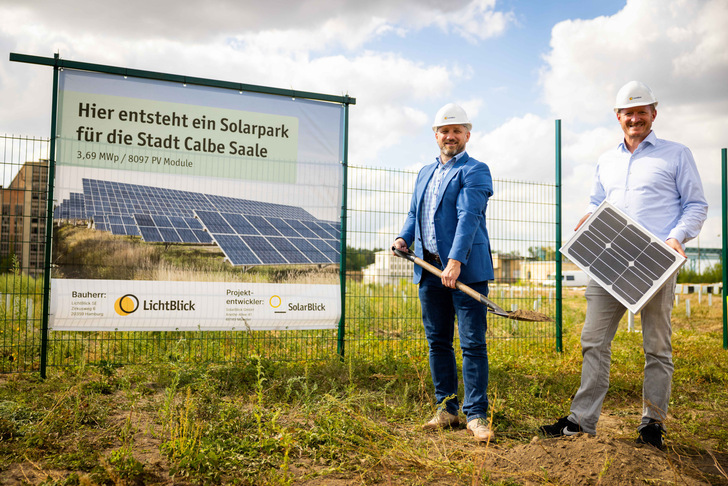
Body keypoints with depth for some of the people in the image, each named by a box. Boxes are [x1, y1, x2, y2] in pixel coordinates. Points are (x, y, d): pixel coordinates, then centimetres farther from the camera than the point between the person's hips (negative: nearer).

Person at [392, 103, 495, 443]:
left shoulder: (474, 171, -1)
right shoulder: (425, 173, 22)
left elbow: (469, 216, -14)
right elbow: (414, 213, 23)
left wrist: (456, 260, -25)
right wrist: (404, 238, 1)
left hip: (465, 269, -6)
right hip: (429, 270, 7)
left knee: (472, 343, -4)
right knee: (438, 341, 10)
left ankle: (476, 415, 3)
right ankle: (446, 409, 21)